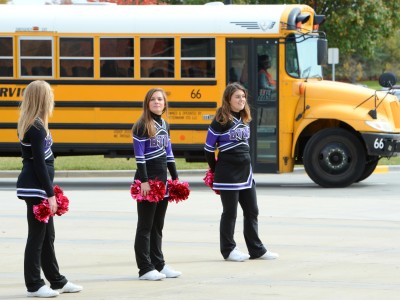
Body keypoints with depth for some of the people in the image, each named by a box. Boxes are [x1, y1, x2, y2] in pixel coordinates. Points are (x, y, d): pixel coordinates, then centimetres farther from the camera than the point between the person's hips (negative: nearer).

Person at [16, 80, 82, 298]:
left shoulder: (30, 124, 12)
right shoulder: (36, 128, -17)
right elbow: (39, 164, -19)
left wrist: (49, 191, 18)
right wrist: (50, 194, -18)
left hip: (36, 188, 10)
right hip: (36, 189, -10)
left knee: (47, 236, 15)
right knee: (36, 236, -2)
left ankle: (57, 281, 23)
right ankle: (34, 285, 4)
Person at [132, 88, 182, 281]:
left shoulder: (164, 125, 13)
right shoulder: (142, 126, -10)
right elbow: (139, 156, -14)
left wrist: (175, 178, 16)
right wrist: (143, 181, -20)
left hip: (162, 180, 7)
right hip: (148, 181, -7)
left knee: (158, 226, 13)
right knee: (145, 226, -3)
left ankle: (158, 264, 19)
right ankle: (145, 269, -1)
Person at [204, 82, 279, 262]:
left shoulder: (244, 119, 9)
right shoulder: (221, 121, -12)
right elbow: (209, 148, -7)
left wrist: (245, 164, 15)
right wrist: (215, 171, 1)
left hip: (245, 172, 7)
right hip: (228, 174, -7)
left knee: (252, 211, 10)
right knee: (230, 213, 1)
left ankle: (256, 249, 16)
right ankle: (228, 250, 11)